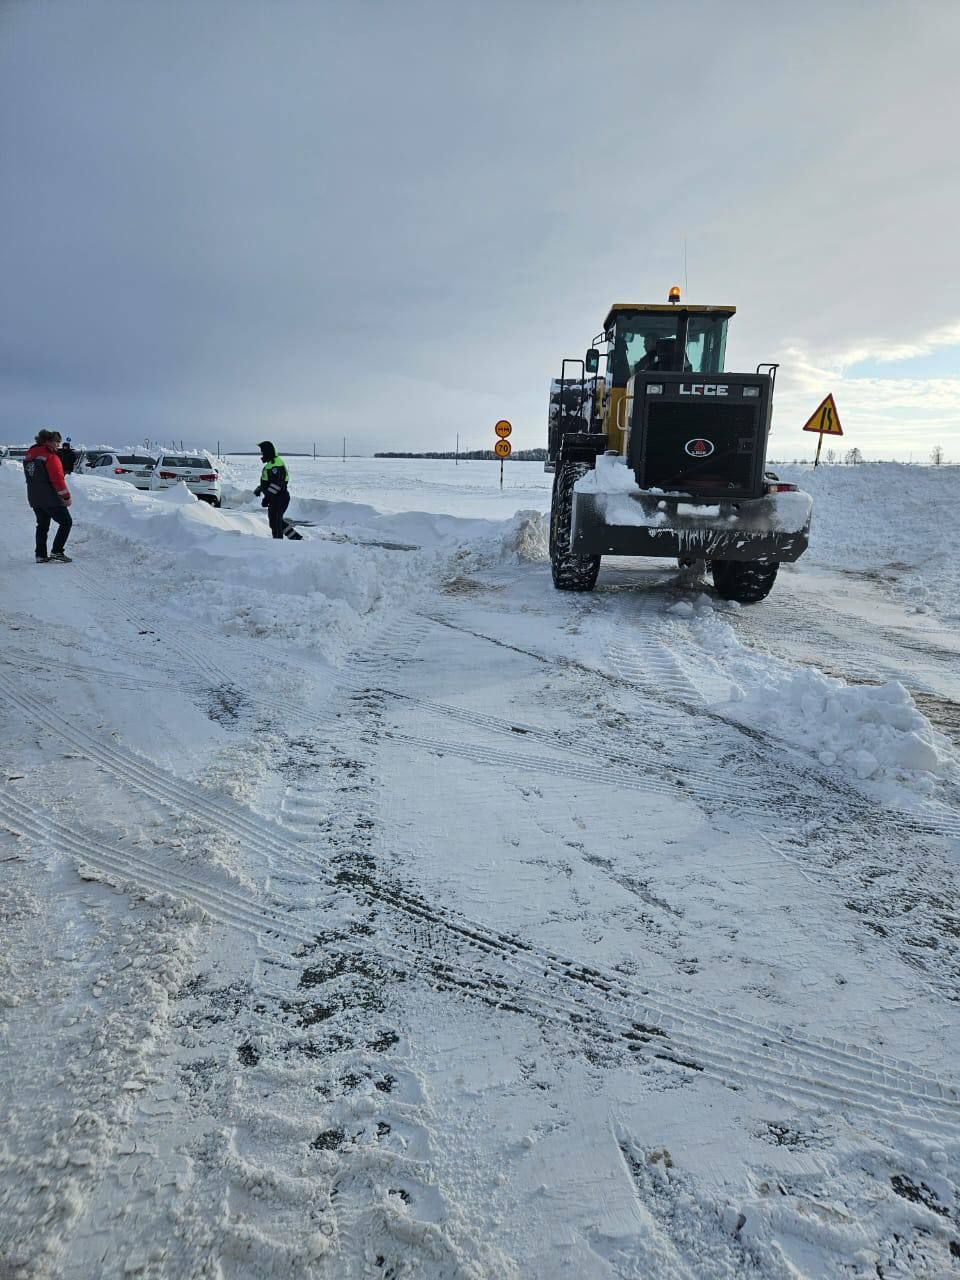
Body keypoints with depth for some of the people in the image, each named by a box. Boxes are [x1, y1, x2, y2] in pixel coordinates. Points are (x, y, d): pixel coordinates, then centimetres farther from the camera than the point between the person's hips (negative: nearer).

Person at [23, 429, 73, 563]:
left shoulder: (28, 455, 12)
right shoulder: (50, 456, -15)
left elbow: (31, 477, 17)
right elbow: (57, 479, -18)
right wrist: (66, 496, -12)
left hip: (34, 498, 8)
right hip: (51, 499, -8)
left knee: (42, 525, 16)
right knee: (66, 522, 2)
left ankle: (41, 555, 16)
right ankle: (56, 552, -4)